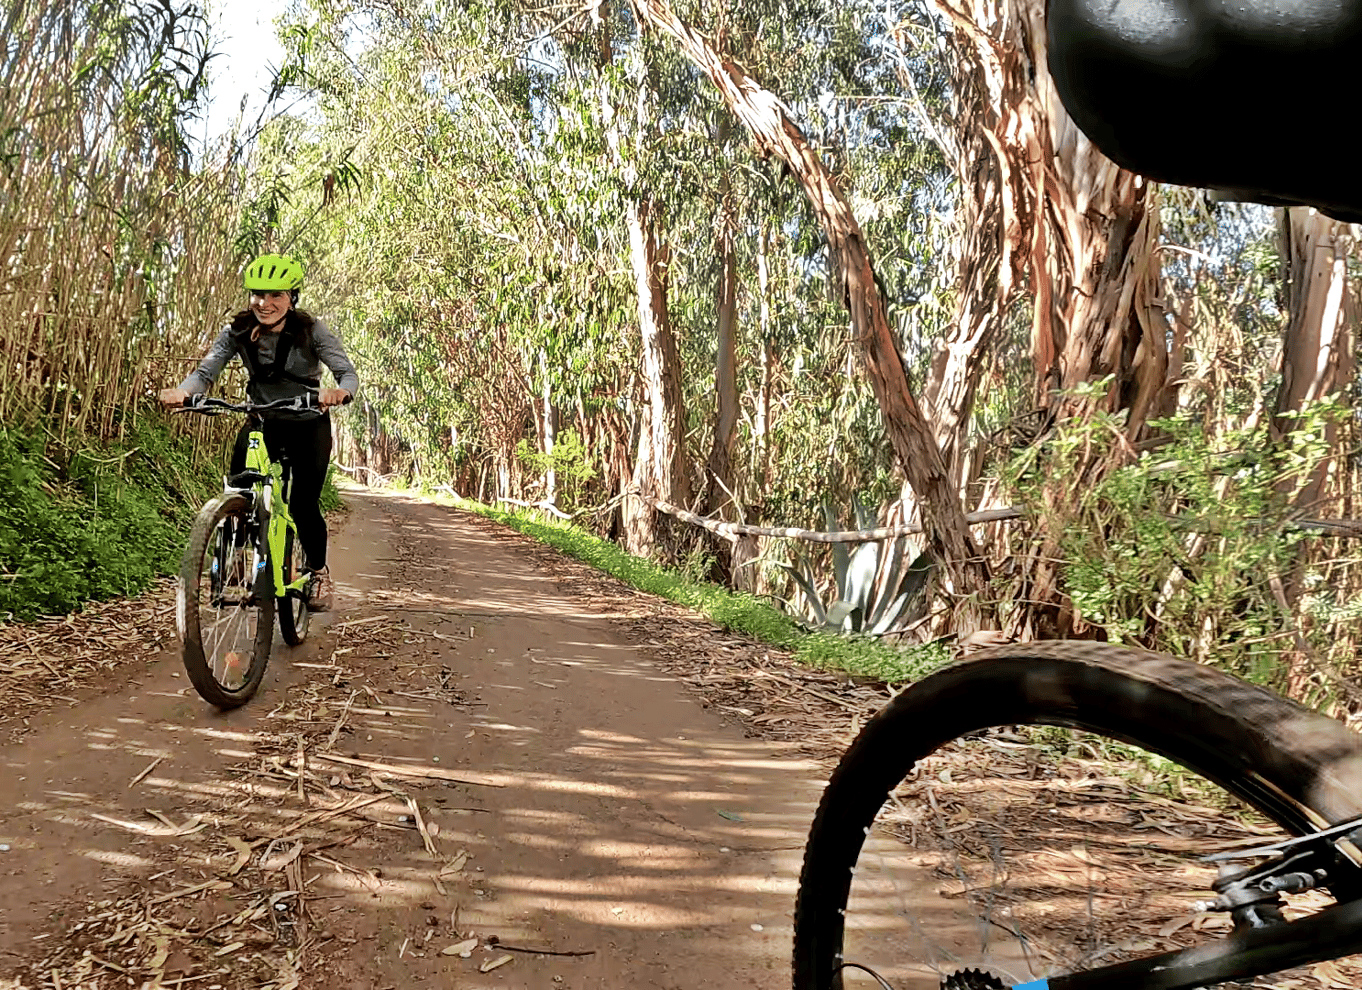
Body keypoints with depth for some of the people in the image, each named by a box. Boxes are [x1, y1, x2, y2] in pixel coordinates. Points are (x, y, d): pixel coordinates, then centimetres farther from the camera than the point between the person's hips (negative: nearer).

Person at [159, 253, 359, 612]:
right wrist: (181, 391, -42)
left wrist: (339, 392, -51)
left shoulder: (311, 330, -18)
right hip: (263, 421, 3)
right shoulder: (237, 333, -11)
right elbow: (205, 371, -19)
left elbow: (348, 372, -27)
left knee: (303, 506, -12)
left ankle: (320, 572, 14)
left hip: (308, 425, -2)